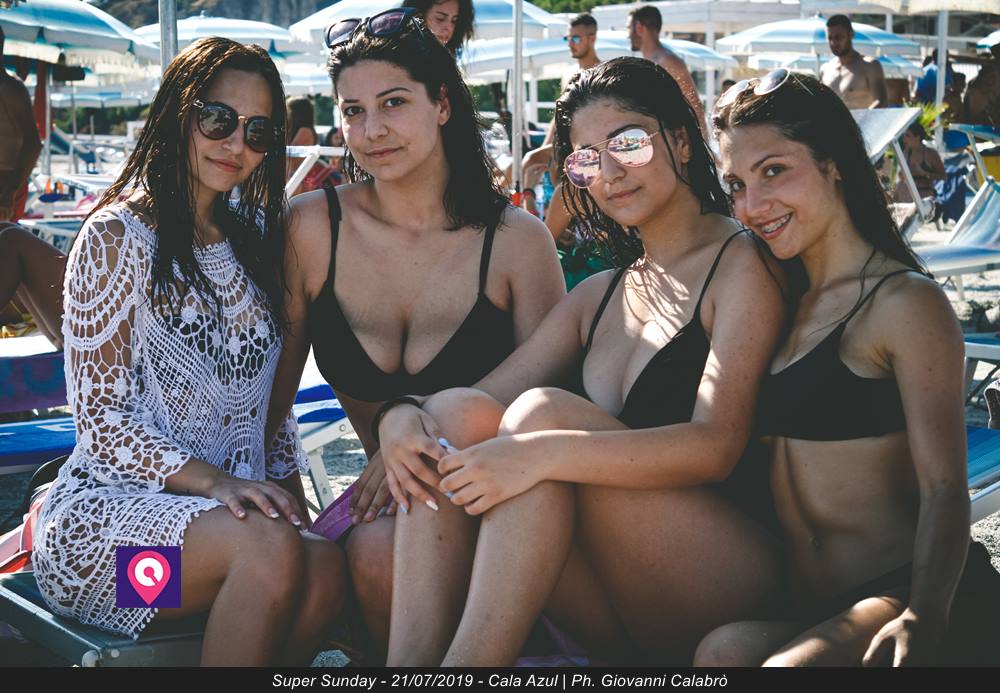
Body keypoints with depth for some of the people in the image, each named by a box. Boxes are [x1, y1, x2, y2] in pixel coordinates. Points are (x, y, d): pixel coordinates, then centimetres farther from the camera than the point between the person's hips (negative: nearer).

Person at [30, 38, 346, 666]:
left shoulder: (254, 238, 14)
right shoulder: (117, 237, -5)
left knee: (324, 566, -30)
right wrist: (214, 482, -23)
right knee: (273, 546, -35)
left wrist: (293, 500, 2)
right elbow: (100, 416, -9)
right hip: (105, 511, -5)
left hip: (233, 507, 5)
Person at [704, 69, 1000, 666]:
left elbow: (944, 490, -12)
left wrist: (921, 619, -28)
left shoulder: (904, 303, -5)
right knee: (726, 649, -29)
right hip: (805, 611, 5)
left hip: (907, 593, -5)